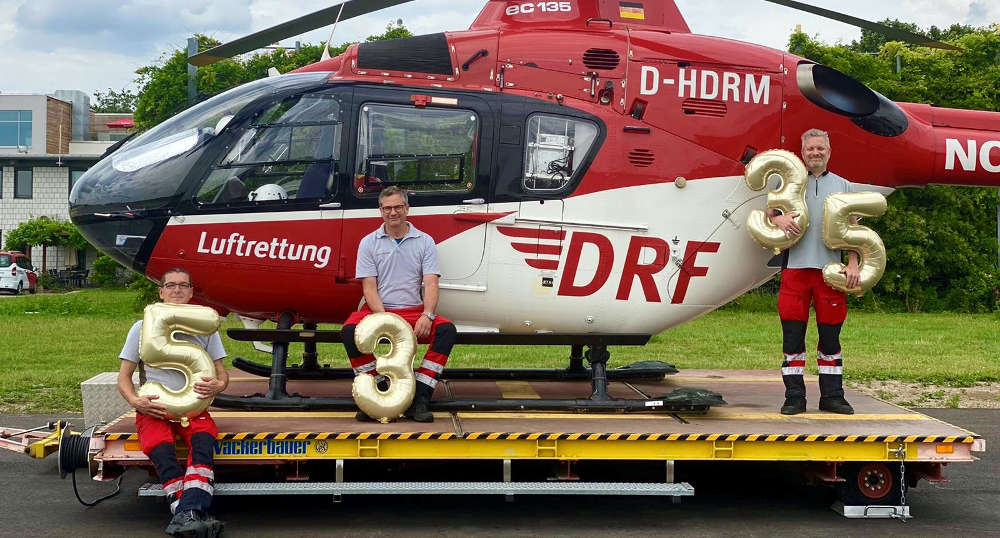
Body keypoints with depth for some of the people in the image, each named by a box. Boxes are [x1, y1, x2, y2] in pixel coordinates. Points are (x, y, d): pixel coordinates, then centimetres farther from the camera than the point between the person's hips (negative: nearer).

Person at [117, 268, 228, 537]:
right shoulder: (142, 328, 12)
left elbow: (222, 374, 15)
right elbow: (124, 376, 11)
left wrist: (218, 385, -11)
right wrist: (135, 401, -11)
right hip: (153, 407, 0)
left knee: (203, 441, -34)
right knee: (161, 448, -34)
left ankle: (186, 515, -48)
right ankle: (191, 515, -41)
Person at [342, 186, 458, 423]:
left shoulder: (425, 242, 7)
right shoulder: (369, 243, 6)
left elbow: (431, 284, -3)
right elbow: (369, 287, -2)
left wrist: (427, 315, -22)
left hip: (414, 312, 1)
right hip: (378, 310, 0)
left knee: (447, 330, -28)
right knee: (350, 330, -32)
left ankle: (420, 399, -28)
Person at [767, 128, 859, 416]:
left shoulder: (844, 186, 14)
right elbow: (766, 216, 11)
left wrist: (853, 264, -1)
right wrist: (778, 219, -12)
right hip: (795, 266, -1)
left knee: (830, 335, 6)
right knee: (792, 335, -1)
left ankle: (832, 395, 15)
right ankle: (794, 397, 6)